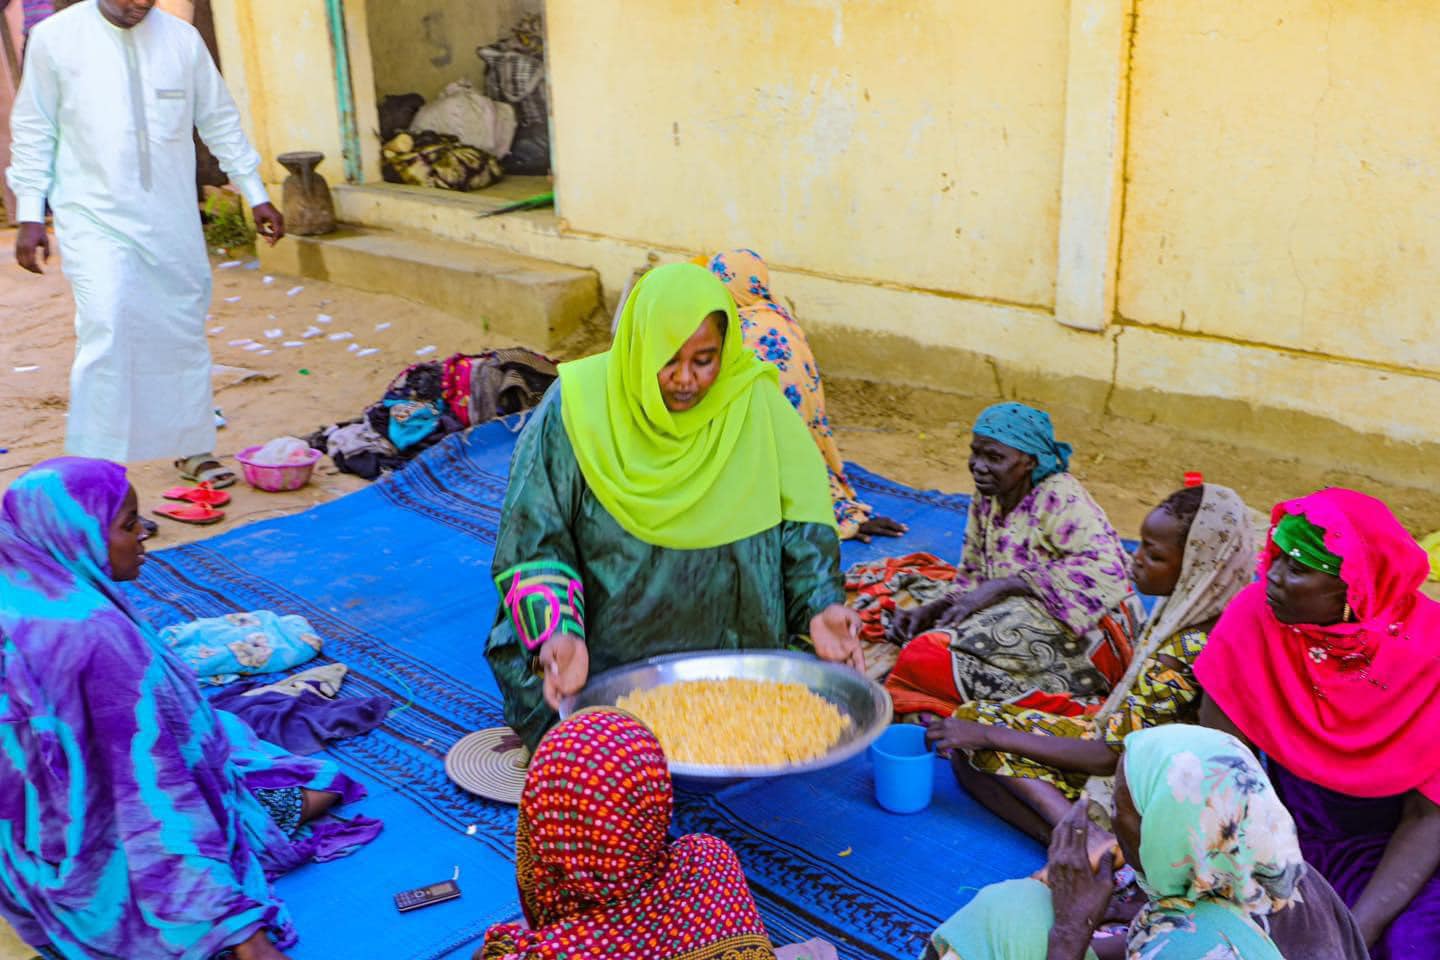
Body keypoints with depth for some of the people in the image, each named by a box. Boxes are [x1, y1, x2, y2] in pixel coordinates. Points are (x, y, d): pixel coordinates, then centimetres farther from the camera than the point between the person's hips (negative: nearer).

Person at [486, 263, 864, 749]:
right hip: (599, 667, -2)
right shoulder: (577, 408, -10)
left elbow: (801, 521, 0)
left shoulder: (756, 406, -4)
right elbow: (532, 546, -7)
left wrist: (821, 605, -17)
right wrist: (557, 633, -23)